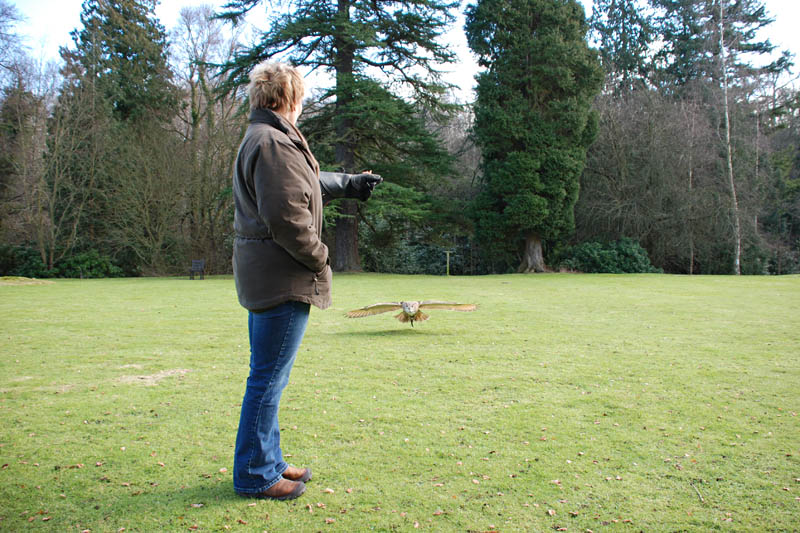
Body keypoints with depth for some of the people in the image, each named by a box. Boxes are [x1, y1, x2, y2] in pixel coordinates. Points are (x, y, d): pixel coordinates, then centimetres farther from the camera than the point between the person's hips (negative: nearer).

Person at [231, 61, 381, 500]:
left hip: (262, 277, 11)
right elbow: (286, 216, -23)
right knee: (268, 378, -2)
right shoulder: (275, 144, -16)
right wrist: (318, 257, -10)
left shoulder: (258, 139, 19)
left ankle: (267, 462, 30)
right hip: (283, 278, -11)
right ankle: (254, 475, 11)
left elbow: (307, 184, 32)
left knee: (266, 376, 17)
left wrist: (350, 184, 42)